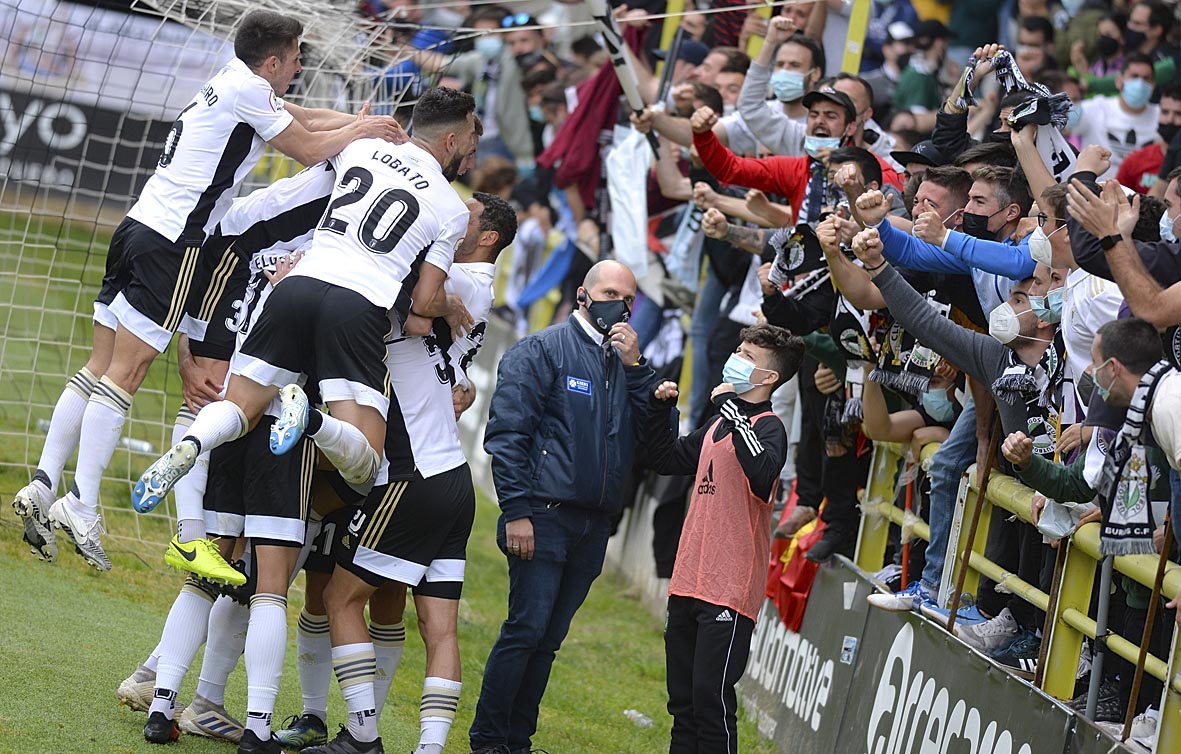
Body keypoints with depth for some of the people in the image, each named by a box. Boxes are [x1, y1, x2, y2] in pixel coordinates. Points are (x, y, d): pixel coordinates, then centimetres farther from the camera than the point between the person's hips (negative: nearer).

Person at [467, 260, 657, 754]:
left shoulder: (624, 363, 17)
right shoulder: (542, 351, -1)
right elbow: (506, 432, -8)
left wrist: (636, 367, -3)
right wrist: (516, 511, -15)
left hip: (594, 524, 6)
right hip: (544, 516, -6)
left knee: (549, 638, 9)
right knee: (527, 629, -11)